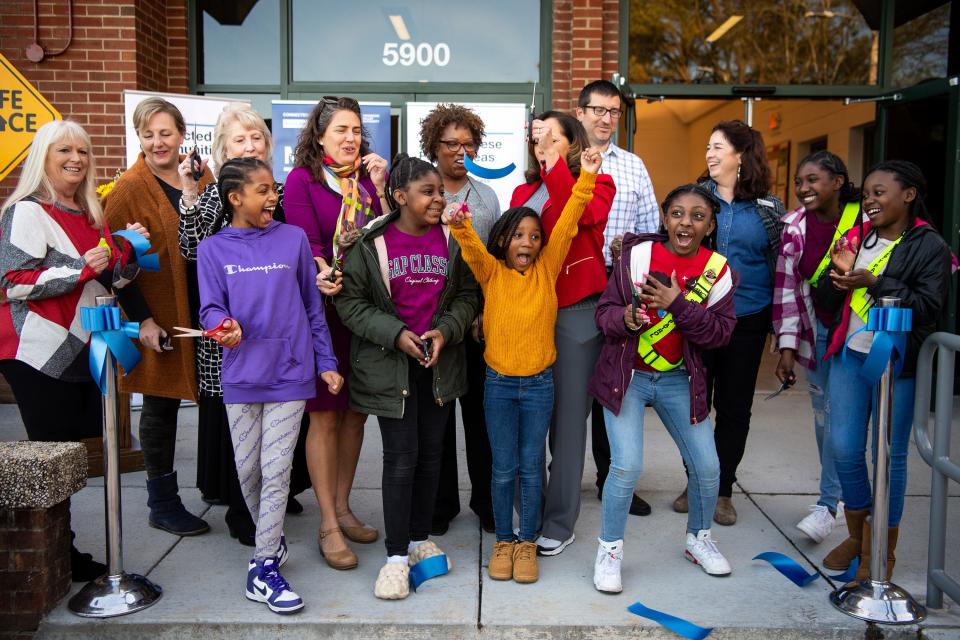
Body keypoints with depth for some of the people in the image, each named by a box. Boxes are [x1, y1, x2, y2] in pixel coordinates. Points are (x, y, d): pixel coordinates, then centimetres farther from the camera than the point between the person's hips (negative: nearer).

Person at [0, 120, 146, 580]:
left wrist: (128, 252, 1)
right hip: (40, 355, -8)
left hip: (84, 350, 8)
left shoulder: (91, 214, 16)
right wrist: (81, 268, -22)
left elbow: (114, 279, 20)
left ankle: (65, 553, 20)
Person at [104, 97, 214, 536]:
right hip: (160, 317, -5)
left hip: (204, 308, 5)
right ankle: (162, 504, 20)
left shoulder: (200, 176, 7)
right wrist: (142, 320, -15)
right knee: (161, 405, 6)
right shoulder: (129, 189, -8)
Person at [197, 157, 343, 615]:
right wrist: (224, 325, -26)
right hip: (241, 374, 1)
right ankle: (271, 539, 35)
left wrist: (326, 363, 6)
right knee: (247, 469, 11)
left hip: (290, 372, -1)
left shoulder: (293, 239, 2)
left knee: (276, 471, -2)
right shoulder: (213, 249, 2)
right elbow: (210, 307, -2)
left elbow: (312, 307, 6)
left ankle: (265, 566, 7)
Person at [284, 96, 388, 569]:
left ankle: (342, 508, 27)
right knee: (325, 415, 0)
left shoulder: (368, 178, 12)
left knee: (355, 411, 12)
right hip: (323, 308, -5)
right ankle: (328, 526, 11)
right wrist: (322, 275, -31)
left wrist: (379, 188, -4)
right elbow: (306, 244, -12)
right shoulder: (302, 179, -2)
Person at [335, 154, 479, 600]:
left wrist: (445, 330, -11)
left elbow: (467, 294, 6)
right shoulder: (371, 243, -8)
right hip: (390, 363, -3)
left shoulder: (452, 240, 1)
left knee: (431, 452, 12)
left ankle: (420, 538, 29)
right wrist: (395, 334, -17)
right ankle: (397, 555, 9)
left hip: (440, 361, 4)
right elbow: (350, 301, -6)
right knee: (401, 456, -4)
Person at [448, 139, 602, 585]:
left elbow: (567, 222, -6)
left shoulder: (547, 269, 1)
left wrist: (586, 176, -14)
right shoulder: (491, 272, -2)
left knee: (531, 468, 8)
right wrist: (459, 224, -41)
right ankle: (503, 541, 24)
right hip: (499, 384, 0)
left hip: (539, 384, 1)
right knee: (504, 469, 8)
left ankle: (528, 542, 22)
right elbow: (472, 246, -20)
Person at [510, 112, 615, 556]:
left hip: (576, 311, -4)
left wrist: (553, 164, -20)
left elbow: (583, 215, -17)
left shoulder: (597, 185, 6)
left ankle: (559, 524, 10)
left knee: (567, 417, 1)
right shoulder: (524, 192, 17)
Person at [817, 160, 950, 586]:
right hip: (850, 356, 5)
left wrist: (874, 283, -21)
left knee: (889, 456, 3)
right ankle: (857, 535, 29)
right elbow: (827, 300, 11)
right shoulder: (858, 237, 9)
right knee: (844, 449, 8)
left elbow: (930, 307, -16)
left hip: (897, 363, -5)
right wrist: (838, 273, -9)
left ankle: (881, 553, 18)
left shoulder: (929, 246, -6)